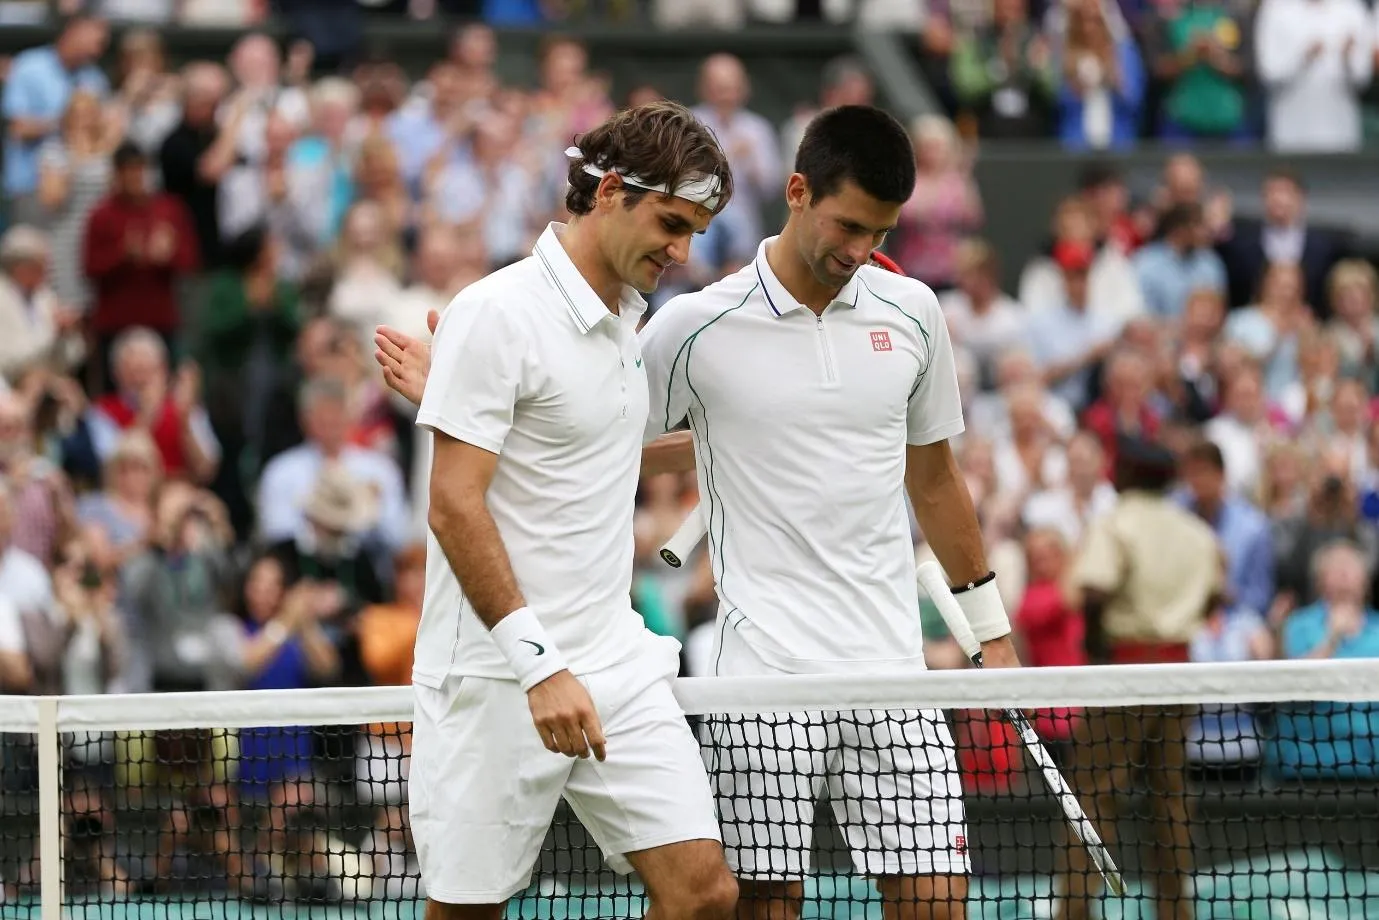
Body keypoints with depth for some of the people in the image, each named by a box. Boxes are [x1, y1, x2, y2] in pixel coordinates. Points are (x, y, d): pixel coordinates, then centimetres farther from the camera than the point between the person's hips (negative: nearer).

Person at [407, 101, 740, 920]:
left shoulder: (628, 313, 13)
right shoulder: (497, 314, -13)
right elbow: (455, 507, -18)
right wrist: (541, 665, -23)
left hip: (618, 667, 7)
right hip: (496, 686, -7)